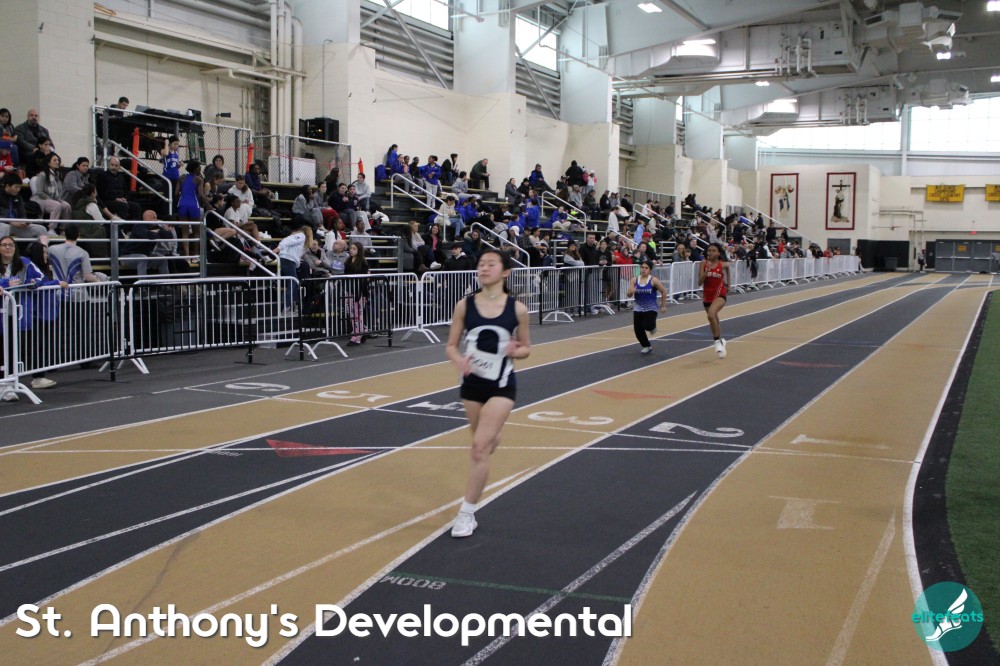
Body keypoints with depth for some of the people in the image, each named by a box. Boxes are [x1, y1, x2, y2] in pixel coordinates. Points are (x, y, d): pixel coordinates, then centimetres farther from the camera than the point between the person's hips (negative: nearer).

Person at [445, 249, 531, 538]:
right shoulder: (465, 305, -5)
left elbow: (526, 348, 5)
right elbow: (451, 346, 2)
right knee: (484, 442, 17)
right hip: (472, 384, 3)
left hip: (501, 386, -3)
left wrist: (515, 351, -18)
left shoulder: (517, 309, -7)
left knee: (480, 447, -12)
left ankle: (467, 514, -2)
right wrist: (459, 360, -20)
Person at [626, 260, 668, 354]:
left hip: (650, 308, -3)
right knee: (638, 330, 3)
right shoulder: (634, 280, -3)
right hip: (638, 308, 3)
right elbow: (629, 295, -3)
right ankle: (646, 346, 29)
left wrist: (663, 305, 0)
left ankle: (652, 327, 18)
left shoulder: (654, 280, -11)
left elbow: (663, 291, -2)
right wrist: (631, 292, -27)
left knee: (648, 326, -22)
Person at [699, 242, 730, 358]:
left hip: (719, 295, -4)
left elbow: (727, 267, 18)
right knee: (714, 320, 19)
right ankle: (721, 340, 45)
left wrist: (728, 284, 25)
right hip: (707, 295, 4)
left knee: (711, 314, -32)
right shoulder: (704, 263, -5)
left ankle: (718, 341, -21)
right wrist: (707, 270, -23)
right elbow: (700, 282, -10)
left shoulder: (723, 264, -8)